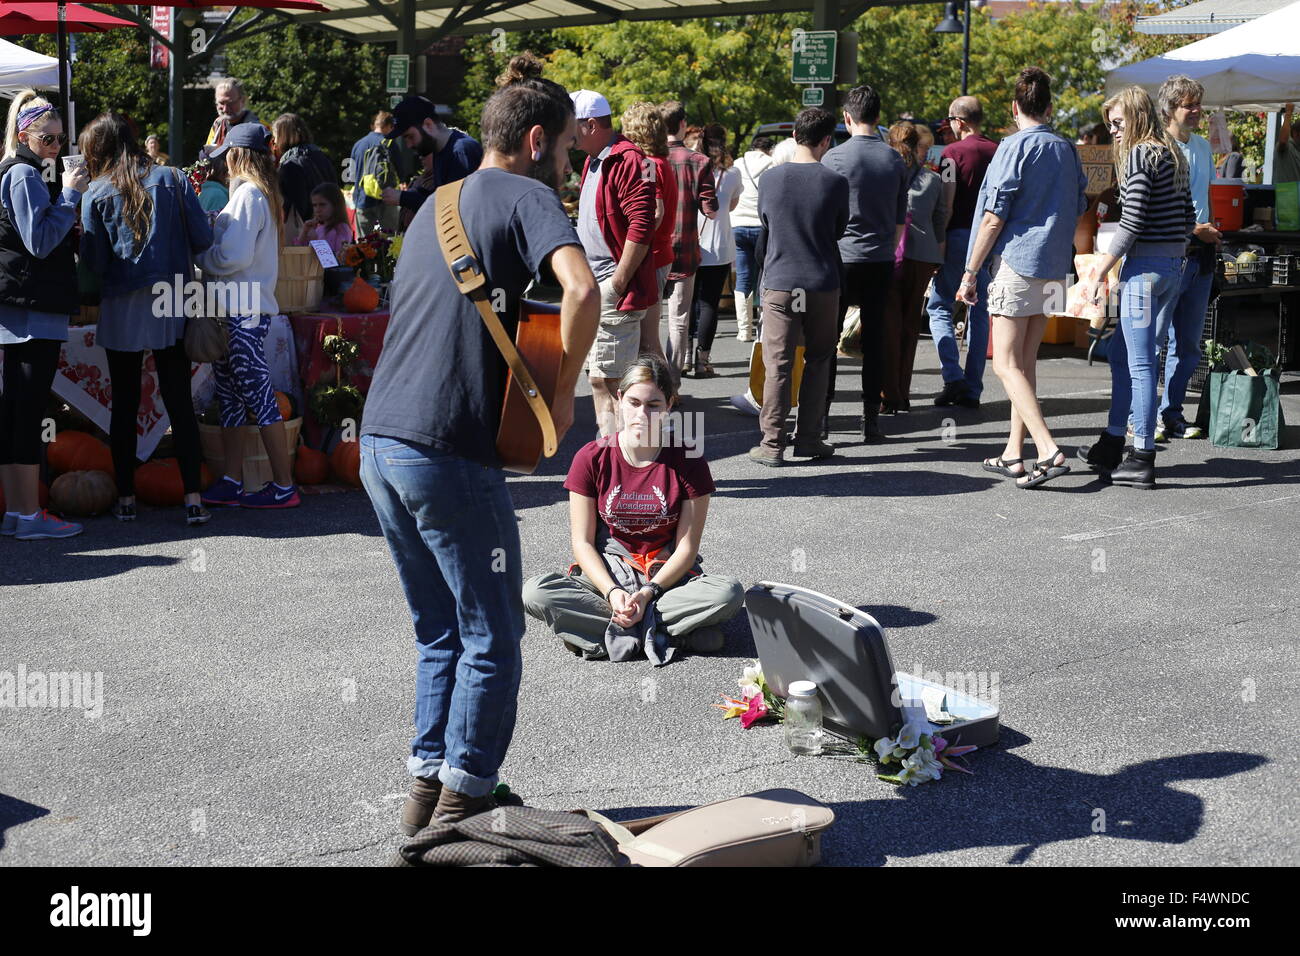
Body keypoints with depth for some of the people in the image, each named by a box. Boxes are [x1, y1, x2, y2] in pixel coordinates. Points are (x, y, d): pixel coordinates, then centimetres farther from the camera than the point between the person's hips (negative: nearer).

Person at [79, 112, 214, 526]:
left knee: (124, 403, 9)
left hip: (121, 308, -1)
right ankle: (193, 499, -4)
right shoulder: (173, 180, 1)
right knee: (179, 401, 2)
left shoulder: (97, 194, -3)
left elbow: (94, 263, -5)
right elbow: (203, 238, 1)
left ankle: (125, 497, 13)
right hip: (171, 306, 1)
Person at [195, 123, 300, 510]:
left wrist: (201, 257, -3)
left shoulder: (248, 193, -13)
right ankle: (231, 482, 16)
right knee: (230, 397, 12)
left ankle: (284, 486, -3)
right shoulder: (266, 193, 16)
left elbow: (233, 256, -19)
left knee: (259, 397, -6)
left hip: (243, 312, -10)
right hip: (242, 308, 10)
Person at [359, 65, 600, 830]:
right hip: (450, 452, -8)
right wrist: (562, 392, -11)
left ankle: (426, 787, 22)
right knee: (492, 637, 5)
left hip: (380, 443, 8)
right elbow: (582, 289, -24)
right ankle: (463, 802, 9)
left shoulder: (437, 203, 21)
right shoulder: (528, 197, -4)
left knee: (441, 631, 19)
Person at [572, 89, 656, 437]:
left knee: (608, 381, -9)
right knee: (597, 379, 15)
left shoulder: (626, 160, -14)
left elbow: (641, 226, -21)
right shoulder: (593, 162, 18)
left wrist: (618, 282, -20)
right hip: (594, 289, 10)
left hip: (615, 291, -10)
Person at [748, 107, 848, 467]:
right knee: (817, 361, 12)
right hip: (823, 284, 0)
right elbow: (839, 231, 10)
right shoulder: (835, 182, -4)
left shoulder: (772, 178, -1)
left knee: (777, 365, 1)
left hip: (780, 284, 0)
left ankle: (772, 443, -2)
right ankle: (808, 438, 13)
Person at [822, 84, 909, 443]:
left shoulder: (835, 157, -7)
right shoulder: (895, 160, 6)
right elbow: (900, 219, 13)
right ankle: (870, 420, 8)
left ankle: (818, 417, -2)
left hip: (842, 257, -4)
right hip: (882, 260, 4)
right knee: (874, 337, 6)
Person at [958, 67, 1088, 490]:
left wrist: (970, 273, -8)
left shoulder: (1015, 147, -9)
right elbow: (1078, 210, 19)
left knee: (1006, 364, -8)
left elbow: (993, 218, -12)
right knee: (1025, 362, 13)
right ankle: (1013, 454, 16)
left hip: (1017, 264, -7)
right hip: (1053, 267, 7)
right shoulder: (1068, 150, 13)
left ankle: (1049, 450, -21)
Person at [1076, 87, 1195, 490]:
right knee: (1121, 354, 17)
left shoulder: (1138, 155, -12)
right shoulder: (1173, 155, 15)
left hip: (1144, 266, -9)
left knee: (1138, 362, -5)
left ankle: (1143, 460, -3)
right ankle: (1111, 445, 23)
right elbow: (1188, 215, 18)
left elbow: (1132, 222, -18)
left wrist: (1097, 276, -16)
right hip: (1175, 266, 9)